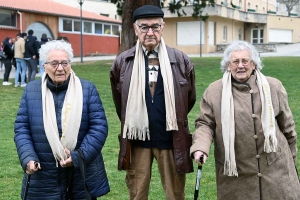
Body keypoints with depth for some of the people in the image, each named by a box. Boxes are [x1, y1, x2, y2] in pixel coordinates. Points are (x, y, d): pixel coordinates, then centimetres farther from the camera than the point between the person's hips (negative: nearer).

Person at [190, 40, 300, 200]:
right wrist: (200, 147, -15)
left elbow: (286, 125, 12)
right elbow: (205, 124, 4)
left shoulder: (273, 87, 5)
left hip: (275, 167, 1)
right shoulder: (213, 91, -1)